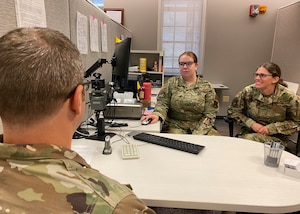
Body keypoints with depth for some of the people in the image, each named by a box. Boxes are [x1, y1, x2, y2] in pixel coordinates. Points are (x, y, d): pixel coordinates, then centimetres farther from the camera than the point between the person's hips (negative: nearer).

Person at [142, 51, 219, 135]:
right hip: (175, 126, -2)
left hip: (200, 126, 2)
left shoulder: (207, 87, 4)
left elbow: (209, 114, -1)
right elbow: (162, 103, 0)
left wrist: (198, 133, -15)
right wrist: (157, 115, -23)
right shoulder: (171, 83, 7)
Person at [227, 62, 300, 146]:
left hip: (275, 138, -1)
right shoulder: (248, 91, -9)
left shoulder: (288, 97, -12)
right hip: (248, 133, 2)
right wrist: (251, 124, -12)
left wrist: (270, 128, -12)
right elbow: (232, 111, 1)